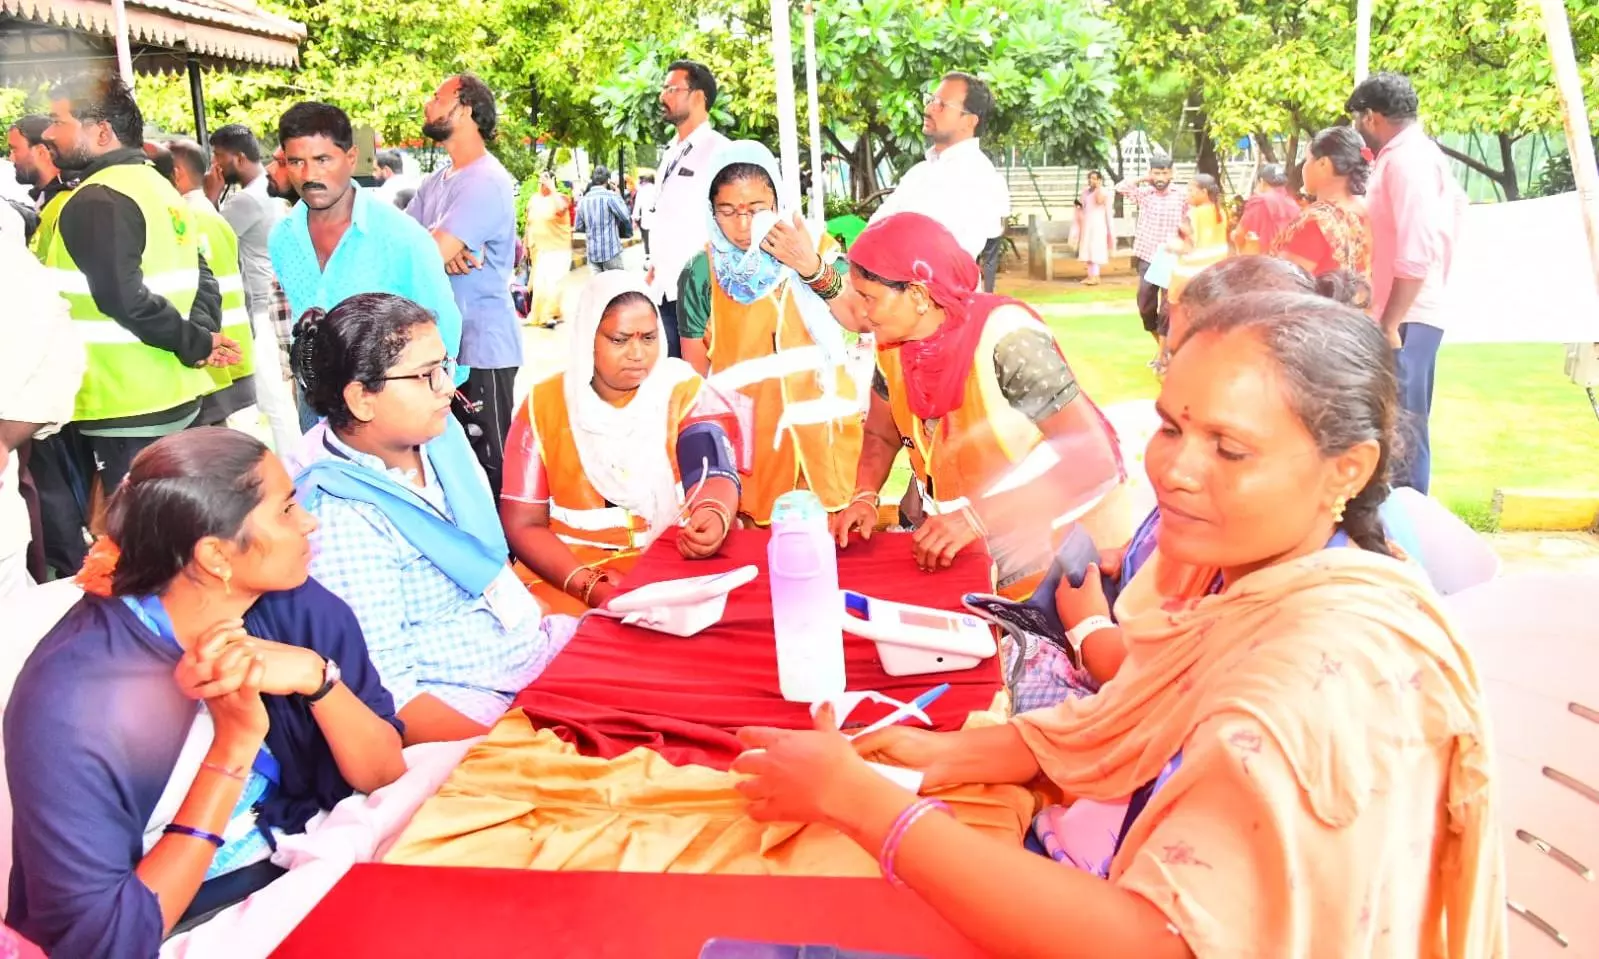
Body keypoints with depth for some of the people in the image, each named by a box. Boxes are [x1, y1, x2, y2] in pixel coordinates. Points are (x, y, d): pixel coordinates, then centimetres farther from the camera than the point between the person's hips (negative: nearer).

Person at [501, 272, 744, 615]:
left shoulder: (683, 391, 0)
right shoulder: (546, 405, 1)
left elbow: (715, 474, -13)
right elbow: (523, 523, -1)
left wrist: (715, 517, -37)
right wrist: (589, 584, -17)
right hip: (568, 579, 0)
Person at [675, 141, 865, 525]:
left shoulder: (812, 247, 0)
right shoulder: (701, 273, 0)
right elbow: (695, 373, 7)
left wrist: (813, 268, -22)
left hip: (822, 430, 0)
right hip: (749, 440, 0)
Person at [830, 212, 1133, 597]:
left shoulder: (1005, 340, -27)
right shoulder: (893, 344, -8)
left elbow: (1092, 460, -29)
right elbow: (881, 435, 8)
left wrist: (979, 517, -34)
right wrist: (865, 497, -12)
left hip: (1060, 546, -6)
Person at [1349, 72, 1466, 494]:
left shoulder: (1406, 158, -13)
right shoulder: (1411, 155, 17)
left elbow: (1416, 252, -22)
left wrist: (1390, 322, -22)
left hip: (1405, 318, -10)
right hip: (1404, 314, 10)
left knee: (1400, 427, -7)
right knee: (1401, 424, 14)